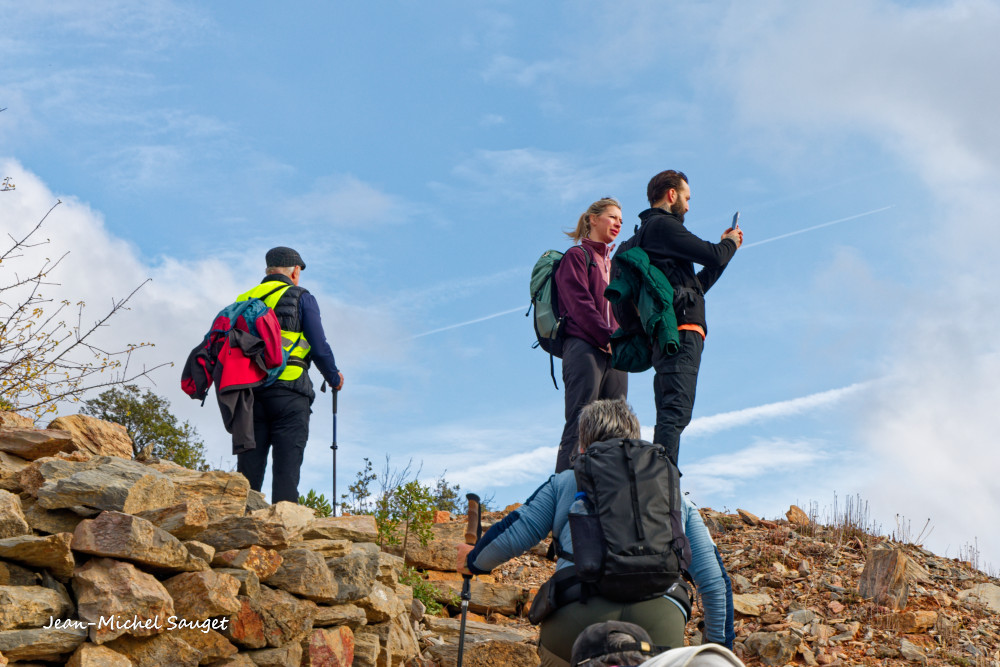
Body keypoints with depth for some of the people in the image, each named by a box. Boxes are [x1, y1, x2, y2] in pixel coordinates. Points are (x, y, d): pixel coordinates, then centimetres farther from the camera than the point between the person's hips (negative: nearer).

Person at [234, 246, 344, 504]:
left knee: (247, 471, 5)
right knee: (286, 469, -6)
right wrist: (334, 379, 16)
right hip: (288, 391, -4)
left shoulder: (244, 300, 18)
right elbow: (319, 347, 0)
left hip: (249, 393, 4)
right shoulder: (301, 298, 4)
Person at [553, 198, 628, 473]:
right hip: (584, 347, -7)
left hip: (614, 354, 7)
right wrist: (608, 338, -15)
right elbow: (579, 303, -7)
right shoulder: (577, 256, 5)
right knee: (580, 423, -15)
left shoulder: (613, 264, 27)